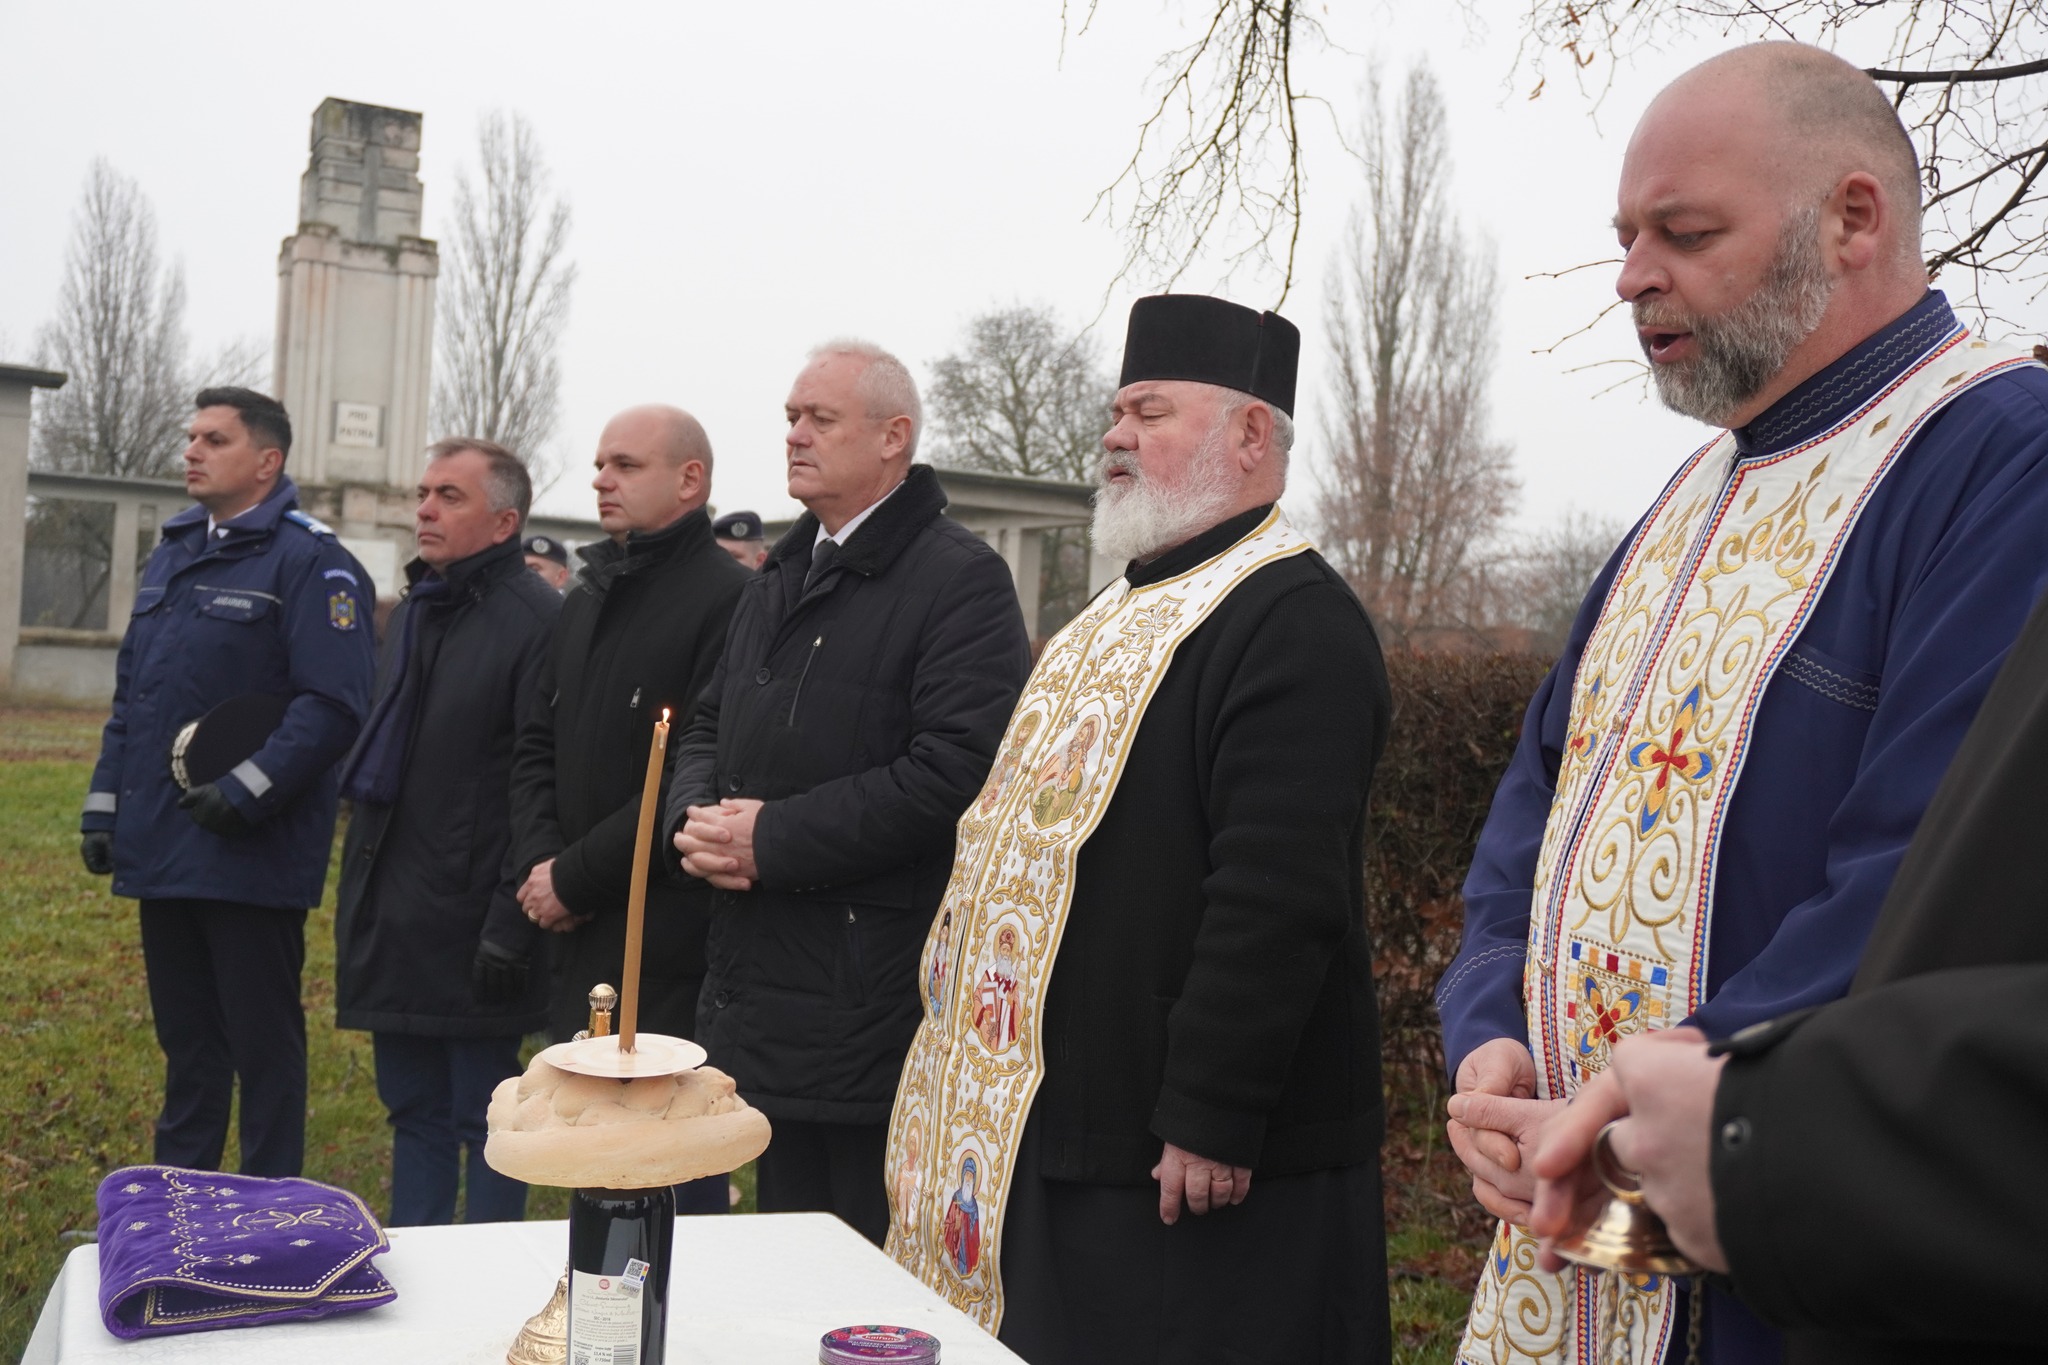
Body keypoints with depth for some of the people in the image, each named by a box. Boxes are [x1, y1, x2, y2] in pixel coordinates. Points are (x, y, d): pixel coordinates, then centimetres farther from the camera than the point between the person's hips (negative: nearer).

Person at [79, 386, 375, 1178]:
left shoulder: (310, 562, -10)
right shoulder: (171, 553, 15)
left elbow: (333, 703, -18)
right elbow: (131, 691, 19)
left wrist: (248, 791, -22)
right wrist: (105, 802, 13)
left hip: (251, 857, -7)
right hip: (161, 847, 7)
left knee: (263, 1038, 4)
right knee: (185, 1032, 17)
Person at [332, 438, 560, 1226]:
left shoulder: (538, 620, -14)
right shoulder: (412, 611, 14)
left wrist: (511, 923, -20)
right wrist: (361, 888, 17)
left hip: (469, 921, -8)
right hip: (391, 916, 9)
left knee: (485, 1117, 4)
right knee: (413, 1111, 17)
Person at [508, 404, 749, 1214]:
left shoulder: (728, 598, -14)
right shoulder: (588, 596, 15)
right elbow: (538, 743, 17)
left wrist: (576, 876, -13)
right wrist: (541, 861, 0)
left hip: (670, 945, -8)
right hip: (580, 937, 8)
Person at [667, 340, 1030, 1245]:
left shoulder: (960, 579, -12)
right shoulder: (780, 579, 17)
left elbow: (957, 768, -22)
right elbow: (710, 725, 22)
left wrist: (774, 838, -19)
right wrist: (696, 817, -1)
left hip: (876, 994, -8)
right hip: (759, 984, 8)